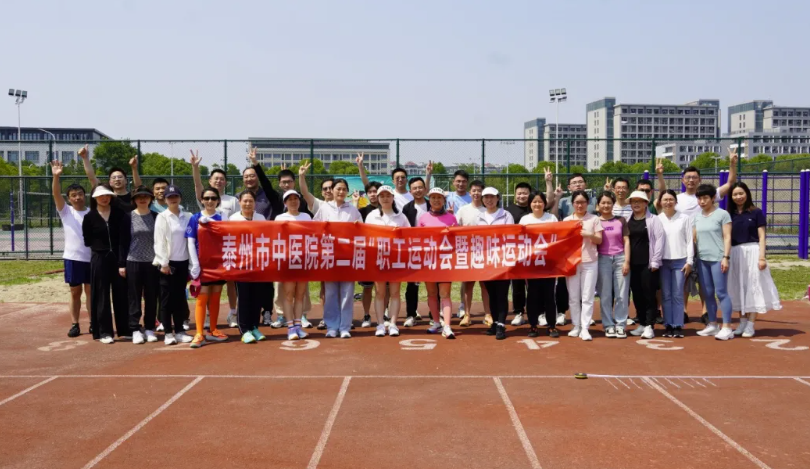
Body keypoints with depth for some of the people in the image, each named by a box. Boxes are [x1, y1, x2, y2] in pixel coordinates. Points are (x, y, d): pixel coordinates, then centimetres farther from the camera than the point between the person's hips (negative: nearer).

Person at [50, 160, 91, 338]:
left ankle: (93, 323, 15)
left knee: (90, 291, 8)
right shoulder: (65, 211, 2)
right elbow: (56, 194, -13)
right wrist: (56, 176, -29)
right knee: (75, 292, 7)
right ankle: (74, 324, 14)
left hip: (92, 258, 0)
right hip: (72, 258, 0)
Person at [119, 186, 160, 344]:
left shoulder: (156, 217, 3)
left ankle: (150, 329, 16)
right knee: (134, 297, 3)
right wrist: (121, 264, -2)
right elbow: (123, 241, 2)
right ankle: (135, 330, 9)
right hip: (133, 262, -1)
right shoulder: (128, 217, 1)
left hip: (152, 263, 1)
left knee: (151, 297, 6)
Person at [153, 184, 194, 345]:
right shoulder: (162, 217, -3)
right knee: (167, 298, 1)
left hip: (182, 262, 3)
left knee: (180, 298, 8)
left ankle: (179, 331, 15)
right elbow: (159, 242, -7)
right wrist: (164, 263, -13)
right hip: (167, 263, -3)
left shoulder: (187, 217, 6)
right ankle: (168, 333, 6)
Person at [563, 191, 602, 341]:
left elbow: (599, 240, 0)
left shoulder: (594, 219, 3)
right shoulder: (567, 220, 9)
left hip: (590, 262, -2)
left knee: (587, 297, -2)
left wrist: (589, 235, -18)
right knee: (573, 297, 5)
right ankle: (576, 326, 14)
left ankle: (585, 328, 1)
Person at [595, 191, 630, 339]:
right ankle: (609, 325, 7)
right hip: (603, 260, 0)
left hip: (620, 258, 1)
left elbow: (626, 241, 5)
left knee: (622, 294, -1)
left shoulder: (620, 220, 8)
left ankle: (620, 325, 5)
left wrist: (626, 261, -3)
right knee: (605, 295, 1)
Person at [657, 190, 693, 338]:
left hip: (680, 261, -1)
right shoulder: (657, 219, 4)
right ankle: (668, 326, 8)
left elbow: (689, 240, 2)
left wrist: (689, 261, -2)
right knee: (666, 295, 3)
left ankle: (678, 326, 3)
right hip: (663, 261, 1)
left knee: (677, 295, -1)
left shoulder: (684, 218, 2)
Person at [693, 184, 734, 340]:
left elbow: (727, 237, -6)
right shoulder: (697, 217, 14)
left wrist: (726, 257, -13)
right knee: (708, 293, 9)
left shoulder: (722, 214, -2)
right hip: (702, 259, 6)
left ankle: (727, 327, -4)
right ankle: (712, 325, 18)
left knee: (721, 292, -7)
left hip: (717, 258, -6)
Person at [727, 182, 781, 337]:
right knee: (738, 288, 7)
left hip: (752, 252, -4)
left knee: (753, 287, -1)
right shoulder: (730, 214, 8)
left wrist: (762, 257, -11)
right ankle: (742, 323, 17)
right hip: (734, 253, 4)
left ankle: (751, 325, 2)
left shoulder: (756, 212, -2)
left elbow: (761, 237, -3)